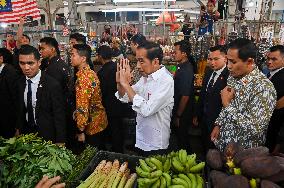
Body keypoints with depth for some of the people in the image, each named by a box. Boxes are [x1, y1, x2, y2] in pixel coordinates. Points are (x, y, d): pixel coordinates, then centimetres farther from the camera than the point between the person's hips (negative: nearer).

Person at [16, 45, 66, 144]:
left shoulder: (52, 84, -22)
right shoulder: (20, 82, -3)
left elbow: (59, 115, -17)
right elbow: (20, 109, 9)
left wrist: (60, 142, -15)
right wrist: (18, 129, 11)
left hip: (47, 134, -5)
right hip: (26, 132, 5)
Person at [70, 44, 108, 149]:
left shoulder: (83, 76, -22)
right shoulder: (90, 72, 7)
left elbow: (83, 106, -24)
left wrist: (81, 130, -18)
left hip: (92, 124, -9)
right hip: (99, 121, 9)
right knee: (99, 152, 22)